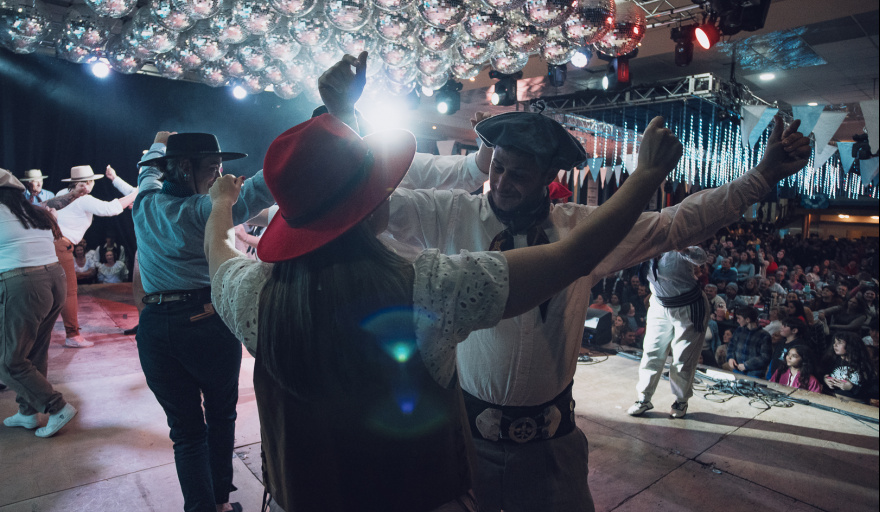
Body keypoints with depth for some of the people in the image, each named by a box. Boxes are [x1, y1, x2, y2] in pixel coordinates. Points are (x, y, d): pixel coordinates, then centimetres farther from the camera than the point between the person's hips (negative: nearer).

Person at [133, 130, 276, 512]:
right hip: (209, 322, -4)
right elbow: (264, 187, -24)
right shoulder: (201, 210, -12)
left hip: (155, 328, 5)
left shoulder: (145, 205, 6)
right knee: (221, 416, 17)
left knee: (186, 429, 12)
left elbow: (149, 169, 30)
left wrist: (160, 145, 48)